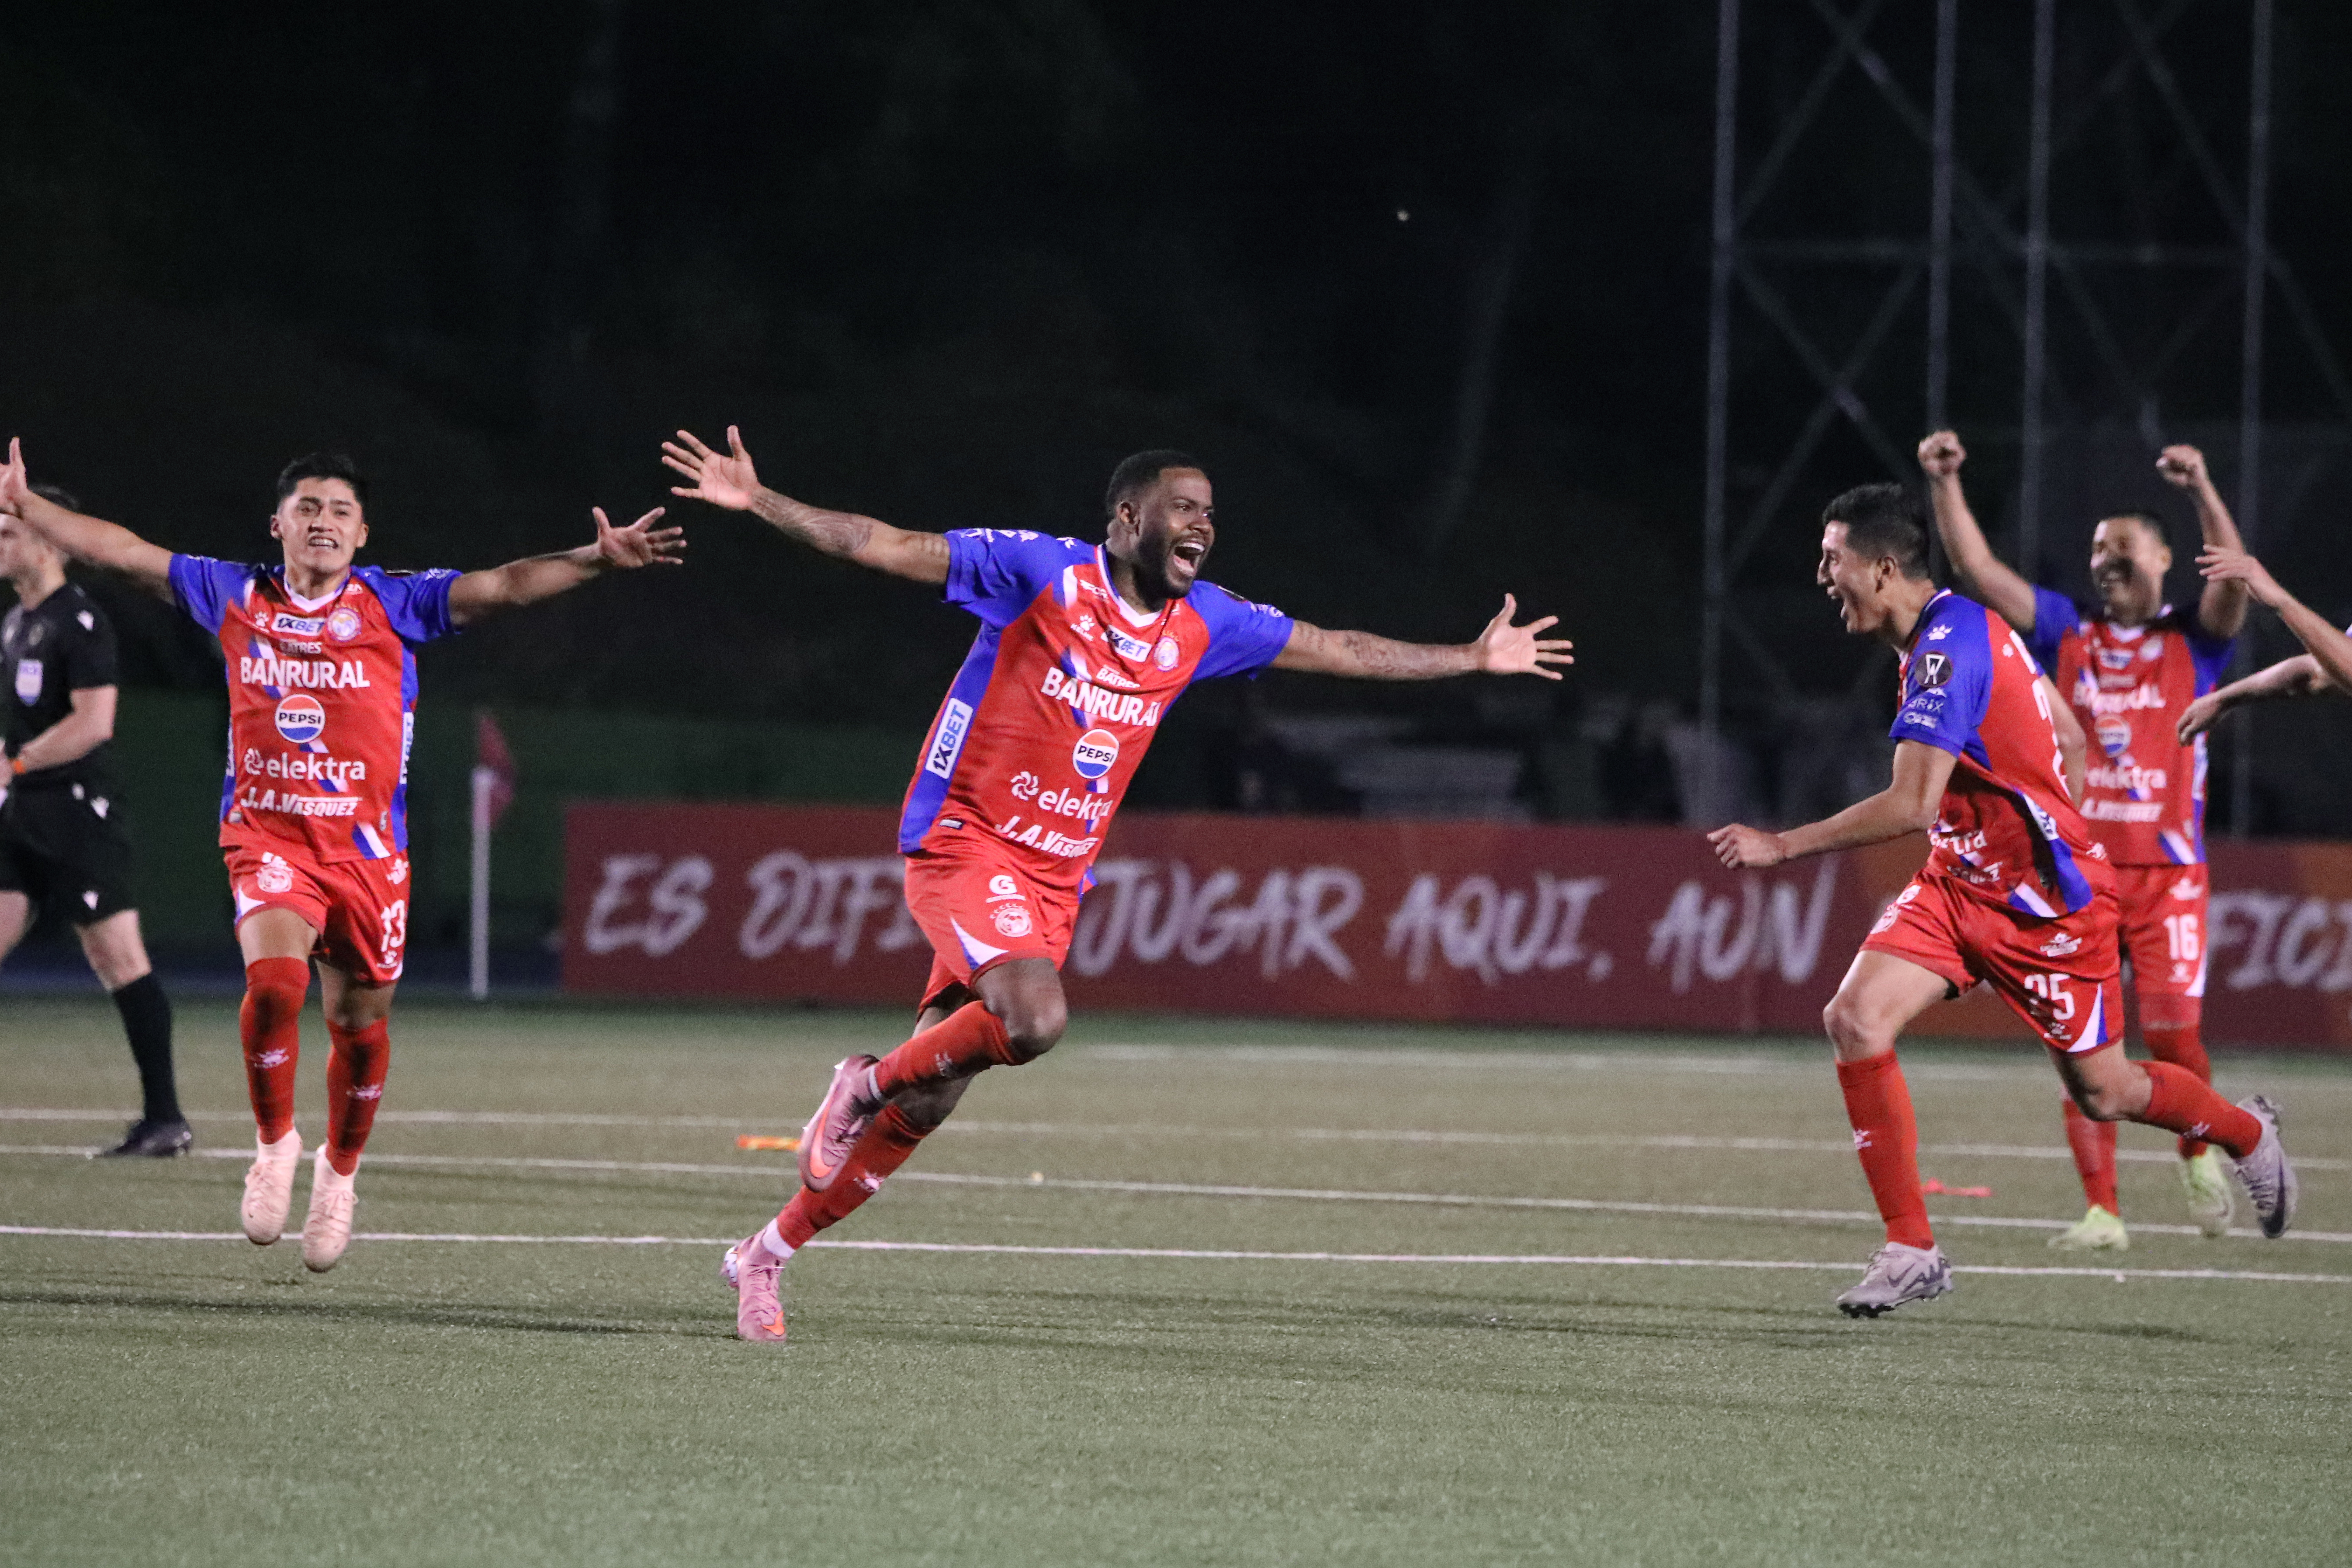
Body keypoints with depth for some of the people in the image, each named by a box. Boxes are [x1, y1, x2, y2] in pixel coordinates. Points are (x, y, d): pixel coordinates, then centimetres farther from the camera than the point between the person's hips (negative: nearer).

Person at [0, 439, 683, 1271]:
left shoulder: (395, 604, 0)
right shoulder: (237, 597, 5)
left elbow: (505, 586, -9)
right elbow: (123, 551, 8)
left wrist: (597, 558, -23)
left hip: (367, 845, 1)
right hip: (266, 835, -1)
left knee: (361, 1021, 6)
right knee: (274, 978, -24)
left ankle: (339, 1173, 31)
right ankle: (274, 1144, -2)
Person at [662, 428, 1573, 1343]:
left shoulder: (1200, 626, 8)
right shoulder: (1041, 573, -10)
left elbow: (1334, 650, 20)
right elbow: (884, 547, -13)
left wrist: (1474, 658, 24)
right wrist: (758, 503, -23)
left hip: (1053, 881, 6)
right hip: (966, 845, -6)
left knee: (922, 1109, 3)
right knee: (1033, 1019, -31)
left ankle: (767, 1254, 17)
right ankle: (866, 1084, -4)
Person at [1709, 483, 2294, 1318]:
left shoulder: (1948, 647, -26)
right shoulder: (1944, 631, 4)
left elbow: (1911, 807, -32)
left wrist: (1783, 846, -27)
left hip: (2042, 899, -9)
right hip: (1960, 881, 9)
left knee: (2101, 1091, 6)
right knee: (1855, 1019, -13)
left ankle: (2248, 1134, 38)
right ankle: (1911, 1248, -9)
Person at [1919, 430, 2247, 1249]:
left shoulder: (2192, 642, 5)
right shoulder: (2066, 633, 10)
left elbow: (2234, 583, -14)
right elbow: (1979, 572, 1)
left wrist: (2202, 489, -27)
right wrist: (1945, 486, -11)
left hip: (2168, 870, -2)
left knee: (2173, 1033, -10)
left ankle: (2199, 1150, 20)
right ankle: (2101, 1212, 0)